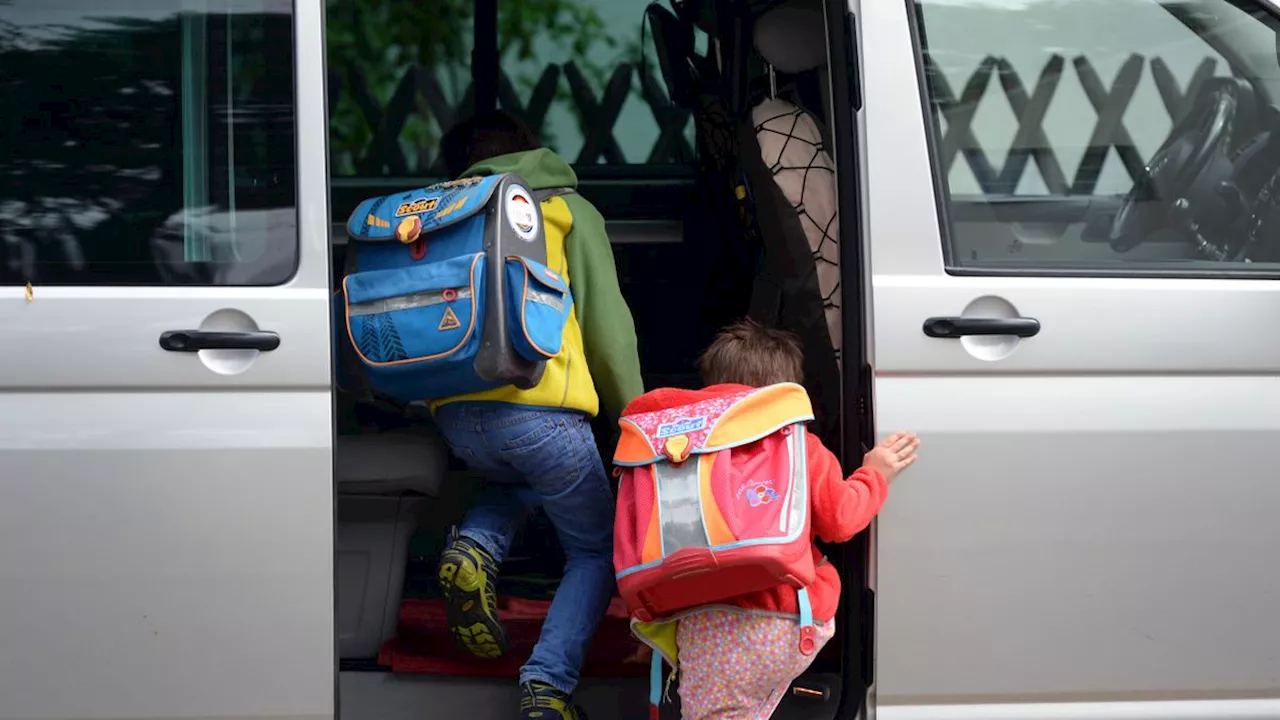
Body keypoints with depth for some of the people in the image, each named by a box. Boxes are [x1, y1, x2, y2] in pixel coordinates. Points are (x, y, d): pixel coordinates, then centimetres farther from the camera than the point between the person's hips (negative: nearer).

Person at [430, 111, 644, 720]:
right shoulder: (567, 210, 10)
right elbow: (607, 322, 5)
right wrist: (634, 412, 14)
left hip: (454, 415, 4)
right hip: (539, 409, -4)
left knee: (518, 479, 37)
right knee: (596, 551, 12)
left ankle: (474, 549, 5)